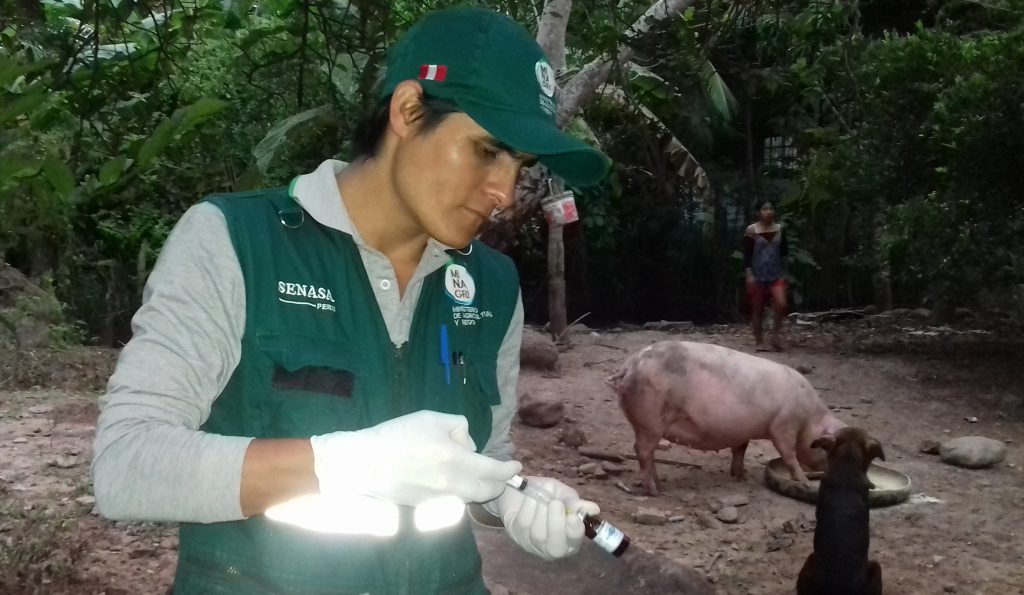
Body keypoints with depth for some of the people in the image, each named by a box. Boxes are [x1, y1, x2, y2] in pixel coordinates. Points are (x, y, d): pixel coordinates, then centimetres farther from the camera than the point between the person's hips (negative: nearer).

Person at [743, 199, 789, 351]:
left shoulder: (780, 229, 6)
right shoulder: (751, 230, -5)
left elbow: (784, 252, 11)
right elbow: (747, 254, -6)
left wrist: (784, 273, 9)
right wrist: (749, 274, -13)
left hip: (776, 274, 2)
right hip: (758, 275, -2)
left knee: (781, 304, -17)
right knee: (758, 309, 4)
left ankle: (776, 333, 4)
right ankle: (759, 342, 13)